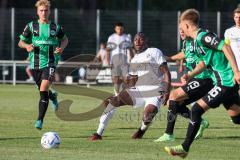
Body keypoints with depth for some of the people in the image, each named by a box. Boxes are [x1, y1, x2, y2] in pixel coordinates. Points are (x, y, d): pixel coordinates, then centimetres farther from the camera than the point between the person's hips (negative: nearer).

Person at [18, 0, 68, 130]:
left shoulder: (56, 27, 4)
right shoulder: (31, 26, 3)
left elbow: (64, 39, 21)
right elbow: (20, 42, 8)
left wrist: (61, 48, 0)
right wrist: (27, 46, -14)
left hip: (50, 63, -2)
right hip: (35, 64, 2)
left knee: (43, 90, -20)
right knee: (42, 90, 15)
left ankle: (40, 120, -18)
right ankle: (53, 96, 53)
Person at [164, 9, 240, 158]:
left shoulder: (203, 36, -15)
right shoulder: (197, 40, 15)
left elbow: (225, 47, -24)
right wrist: (190, 75, 12)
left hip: (226, 82, -10)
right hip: (228, 83, 10)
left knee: (197, 110, -9)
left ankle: (185, 148, -3)